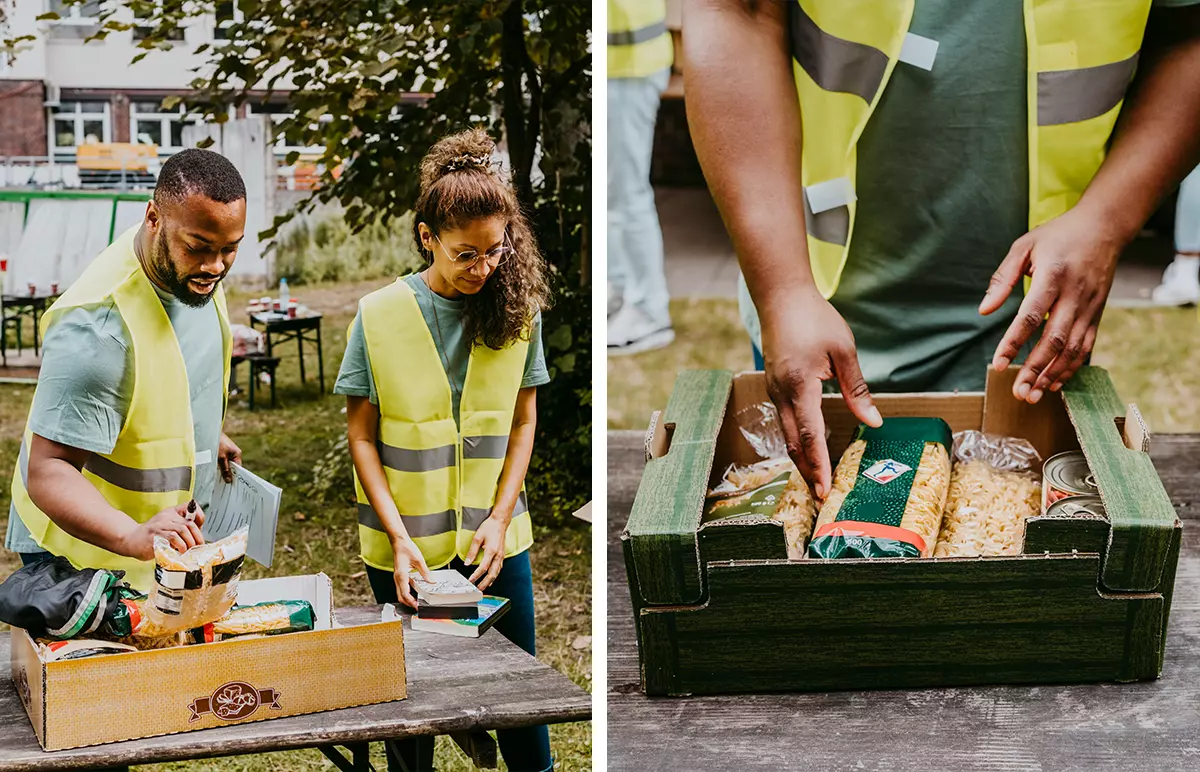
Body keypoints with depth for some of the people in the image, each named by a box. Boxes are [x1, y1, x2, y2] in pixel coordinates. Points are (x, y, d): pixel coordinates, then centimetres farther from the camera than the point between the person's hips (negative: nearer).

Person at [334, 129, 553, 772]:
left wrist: (500, 520, -5)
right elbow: (361, 436, -4)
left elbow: (523, 422, 5)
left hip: (494, 535, 2)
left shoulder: (517, 311, -2)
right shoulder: (379, 316, -9)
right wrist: (398, 536, -12)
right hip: (405, 542, -2)